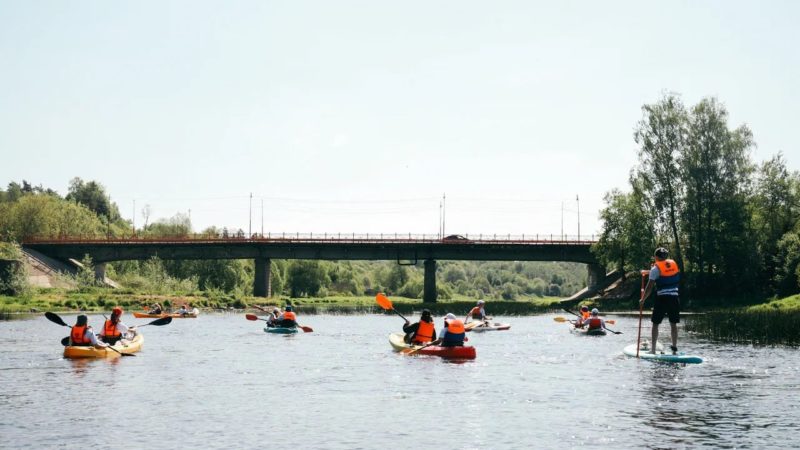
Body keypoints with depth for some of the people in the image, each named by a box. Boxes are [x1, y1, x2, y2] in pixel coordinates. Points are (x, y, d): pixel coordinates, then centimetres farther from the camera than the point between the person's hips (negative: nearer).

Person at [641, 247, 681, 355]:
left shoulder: (655, 269, -7)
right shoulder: (674, 264, 7)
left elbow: (649, 287, -9)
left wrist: (642, 300, 1)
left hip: (662, 298, -4)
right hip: (674, 297, 4)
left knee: (655, 324, 6)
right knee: (673, 324, 10)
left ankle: (653, 349, 6)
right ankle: (674, 348, 9)